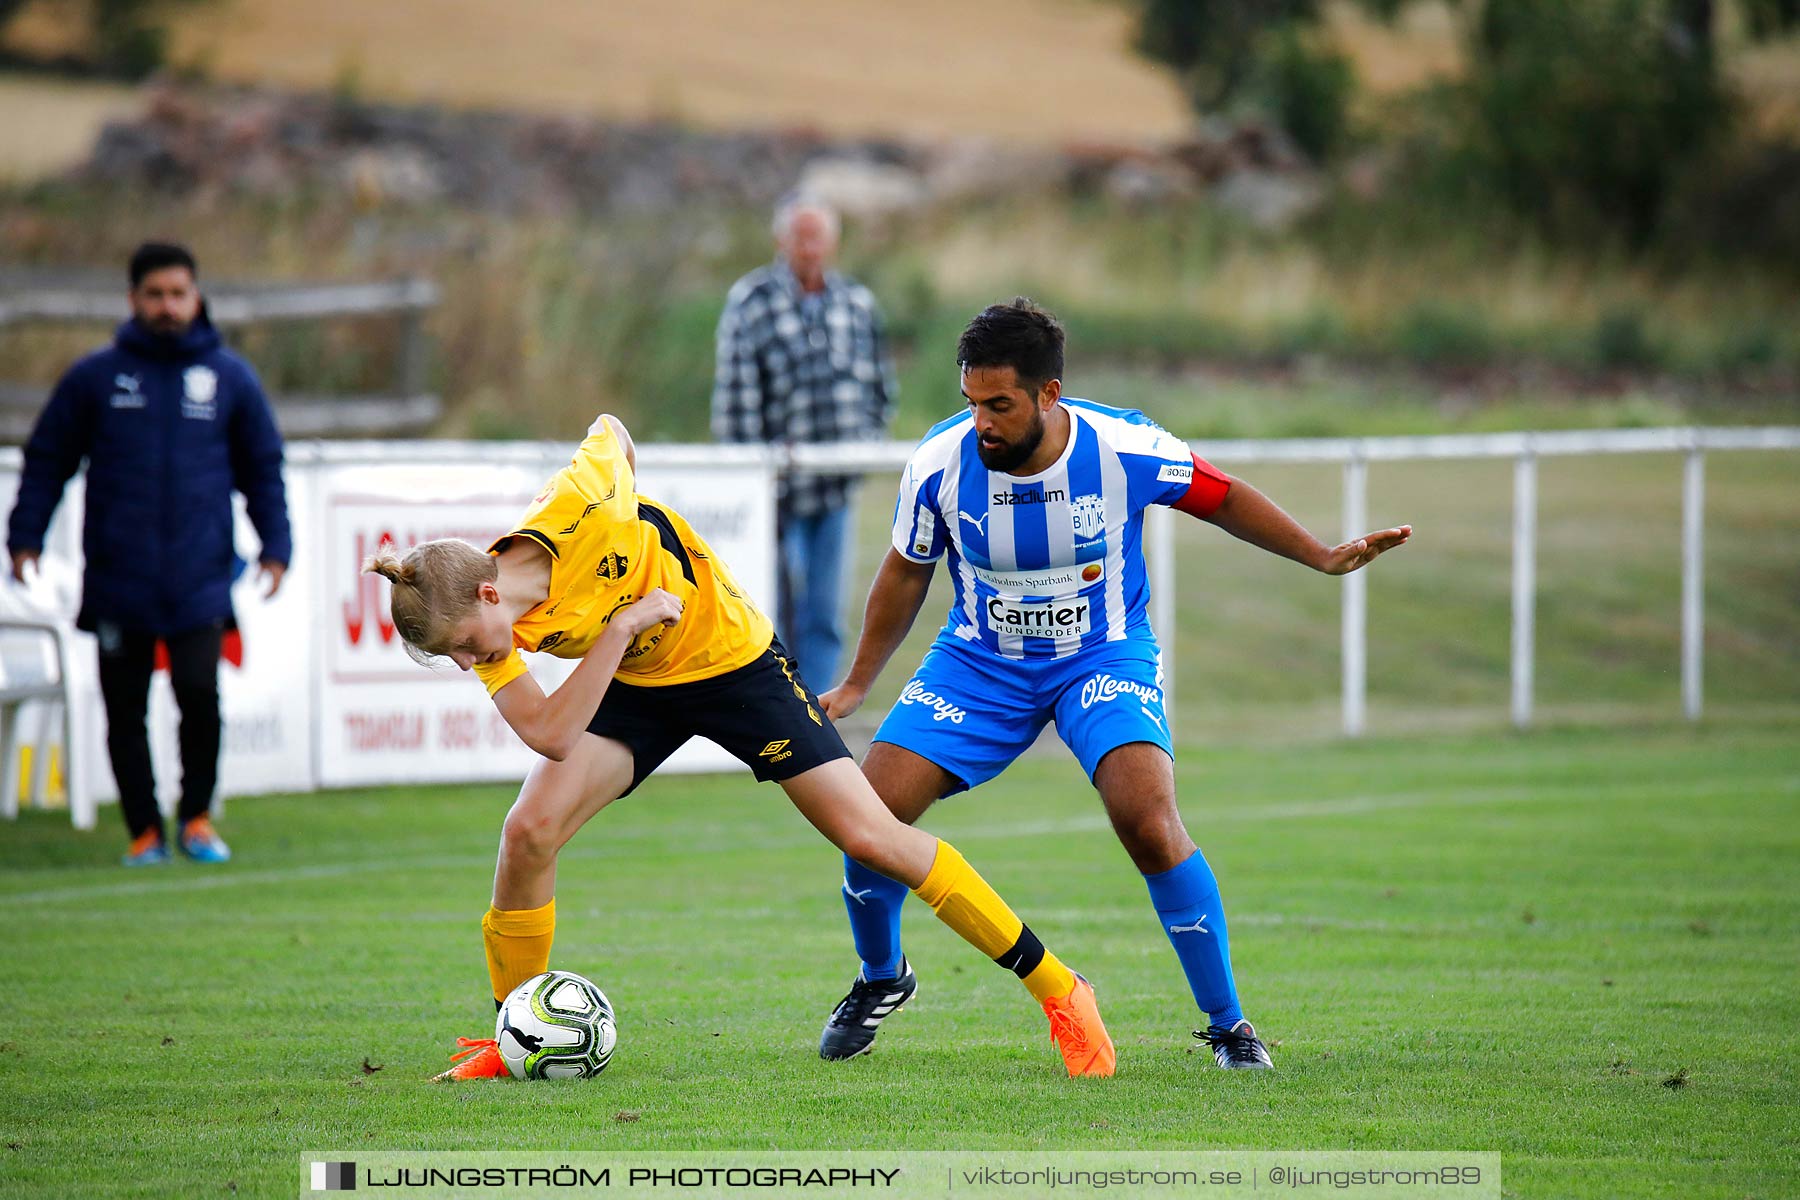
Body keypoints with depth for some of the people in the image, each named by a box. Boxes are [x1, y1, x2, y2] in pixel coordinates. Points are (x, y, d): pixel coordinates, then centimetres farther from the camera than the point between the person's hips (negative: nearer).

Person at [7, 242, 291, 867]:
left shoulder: (230, 378, 9)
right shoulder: (94, 378, 6)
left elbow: (263, 468, 17)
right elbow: (46, 461, 11)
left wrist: (275, 546, 8)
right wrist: (26, 538, 2)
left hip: (199, 578, -1)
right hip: (117, 577, 1)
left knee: (200, 694, -13)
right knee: (124, 710, 2)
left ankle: (197, 816, 8)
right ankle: (145, 830, 14)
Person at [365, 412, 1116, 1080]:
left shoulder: (576, 514, -33)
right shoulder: (495, 637, -22)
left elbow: (610, 434, -12)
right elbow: (551, 735, -32)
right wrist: (623, 627, -37)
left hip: (733, 658, -3)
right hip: (631, 687, 3)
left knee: (871, 836, -8)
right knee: (529, 830, -18)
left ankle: (1057, 991, 1)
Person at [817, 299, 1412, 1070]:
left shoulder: (1126, 450, -22)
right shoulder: (939, 464, -17)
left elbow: (1221, 499, -1)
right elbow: (906, 573, 2)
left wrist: (1323, 557, -6)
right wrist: (856, 686, 9)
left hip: (1105, 657, -2)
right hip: (980, 661, 2)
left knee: (1148, 820, -26)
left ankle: (1226, 1022, -9)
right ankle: (880, 976, 19)